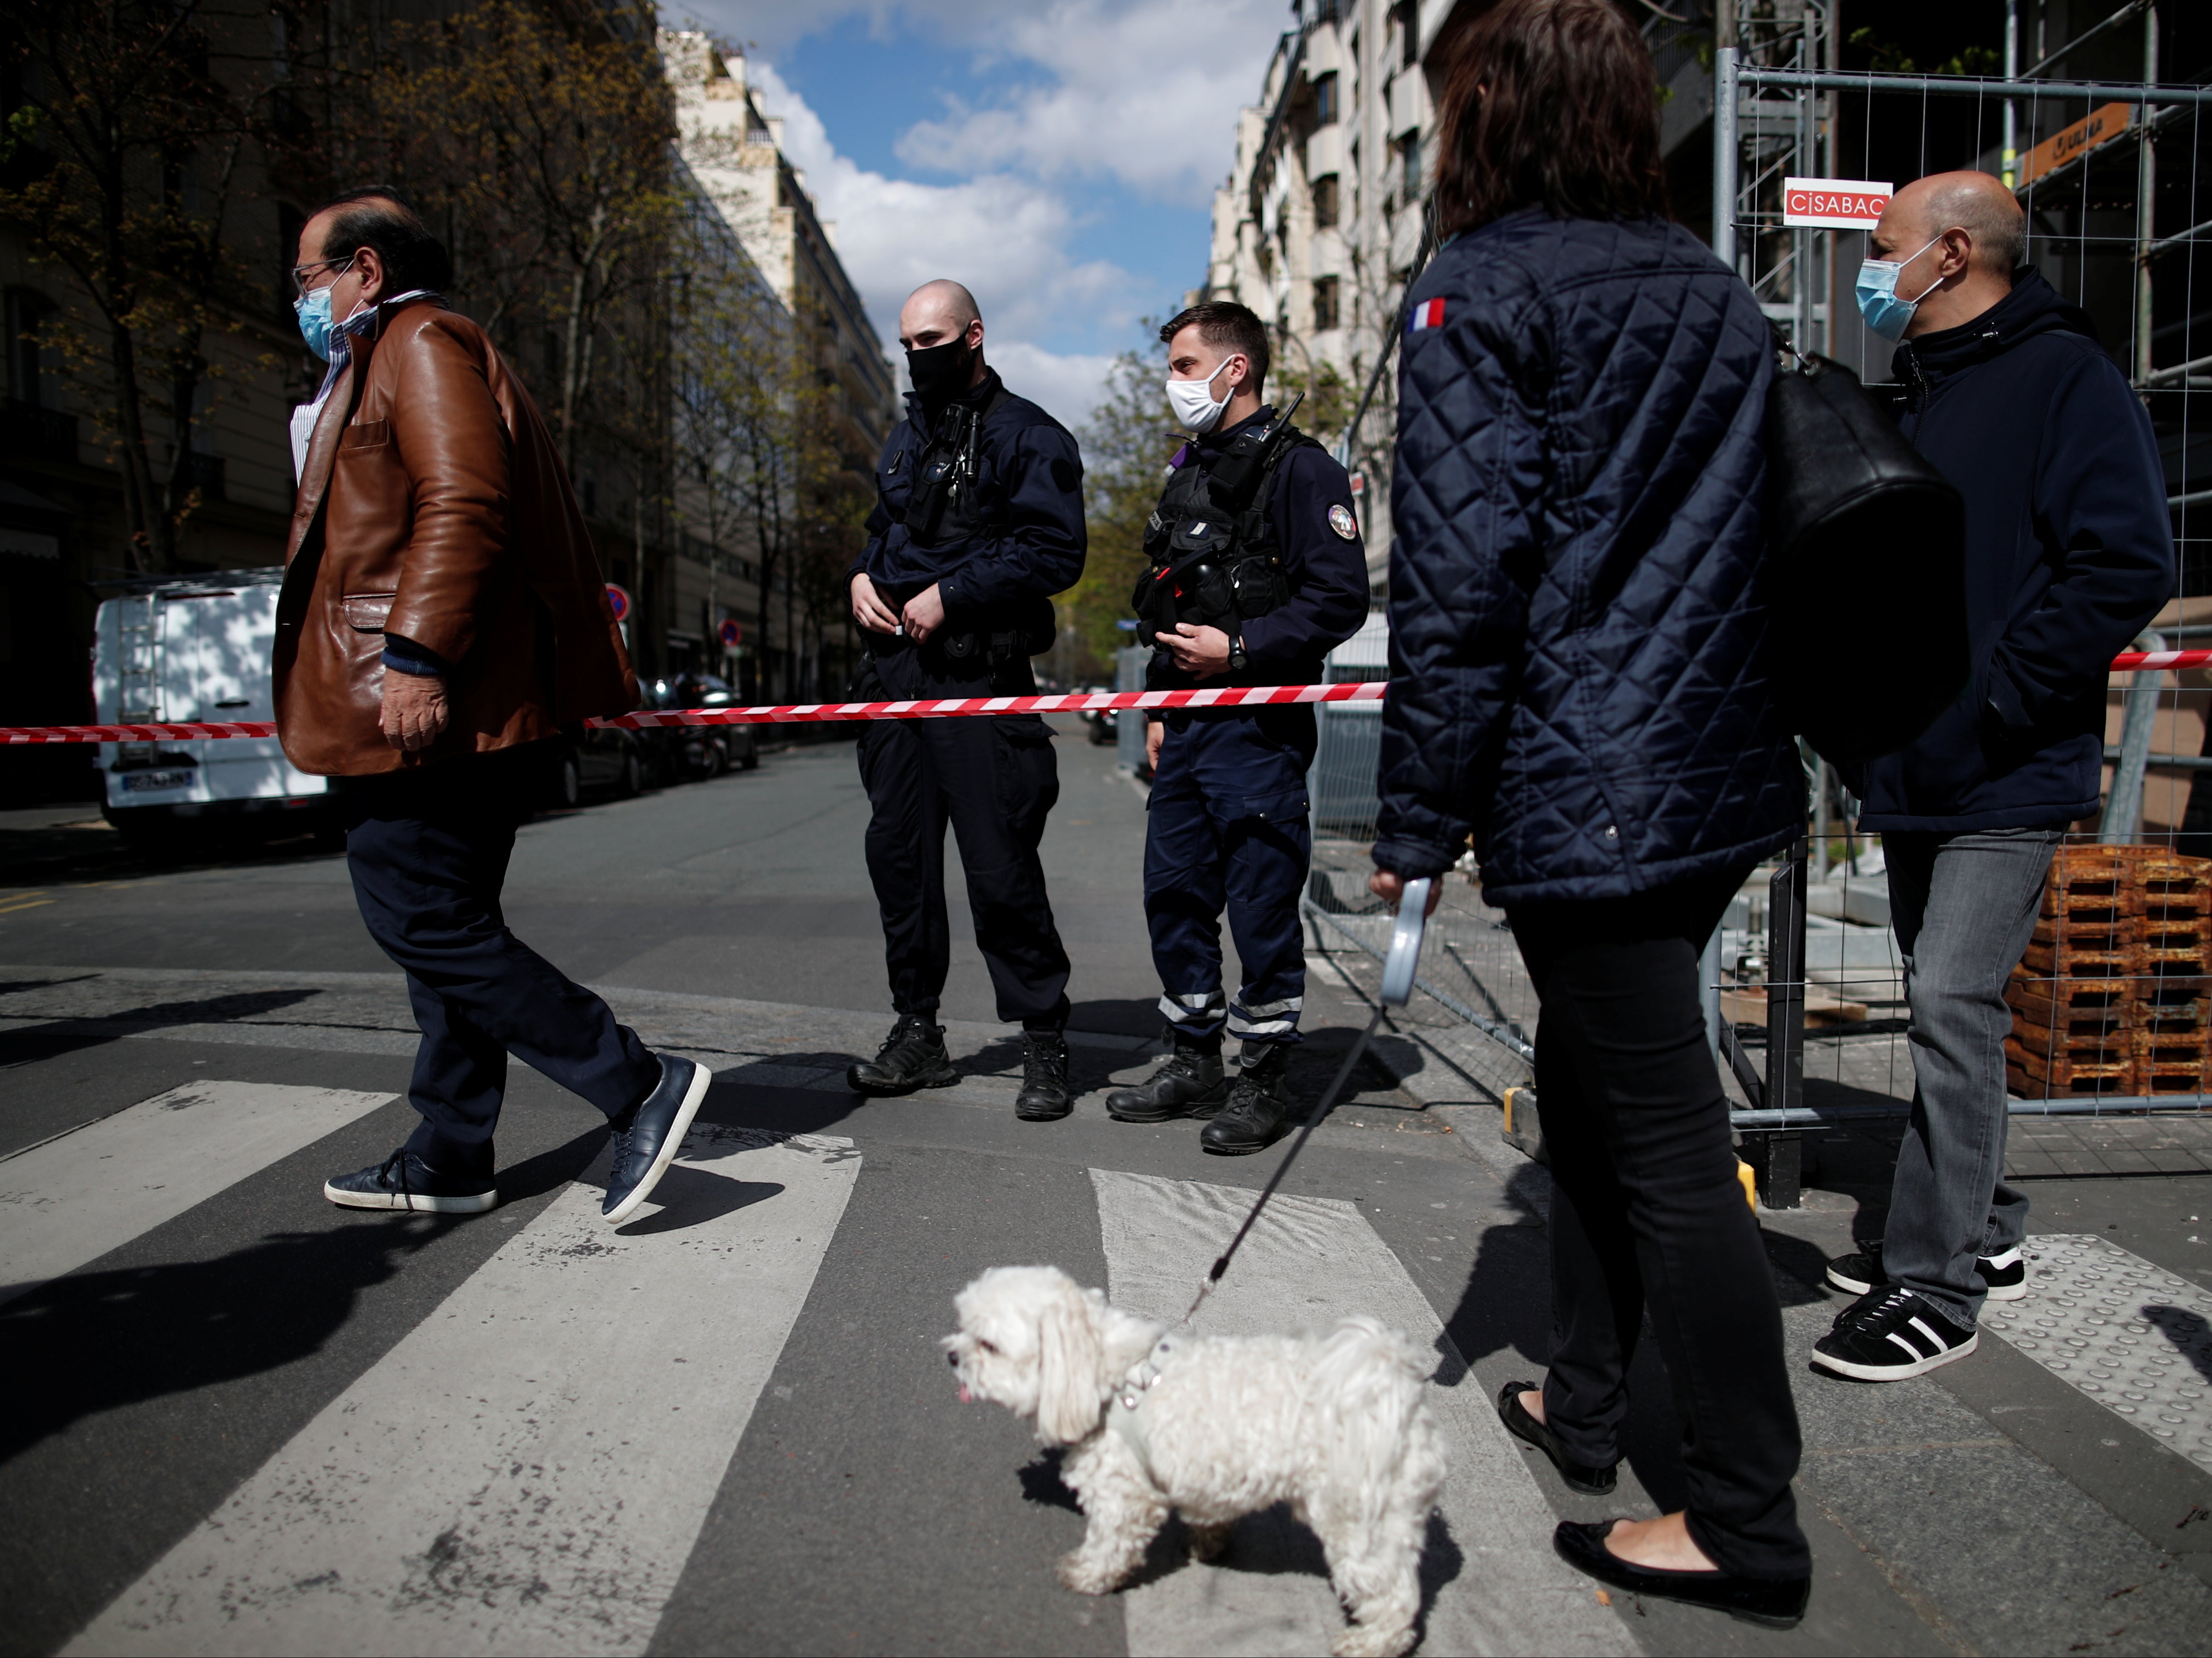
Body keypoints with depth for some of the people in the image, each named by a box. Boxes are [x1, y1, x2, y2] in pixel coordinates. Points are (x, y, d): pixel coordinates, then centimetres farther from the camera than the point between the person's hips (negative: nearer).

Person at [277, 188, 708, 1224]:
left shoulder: (423, 342, -4)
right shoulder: (387, 359, 28)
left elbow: (464, 503, -19)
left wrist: (417, 657, -26)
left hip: (423, 706, -11)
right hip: (451, 711, 11)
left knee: (427, 923, -11)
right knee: (443, 924, 12)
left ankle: (641, 1087, -9)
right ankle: (450, 1161, 21)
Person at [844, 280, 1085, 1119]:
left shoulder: (1028, 436, -1)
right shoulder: (908, 434, 22)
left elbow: (1055, 551, -12)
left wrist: (951, 594, -16)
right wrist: (862, 573, 8)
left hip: (979, 677, -7)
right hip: (895, 669, 7)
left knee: (1000, 867, -7)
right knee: (897, 852, 8)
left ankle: (1044, 1043, 7)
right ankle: (918, 1033, 19)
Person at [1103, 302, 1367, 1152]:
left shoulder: (1298, 467, -7)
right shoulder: (1188, 471, 19)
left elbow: (1340, 600, -14)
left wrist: (1239, 648, -17)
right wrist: (1161, 706, 19)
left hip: (1260, 724, -8)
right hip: (1186, 725, 9)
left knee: (1262, 905, -2)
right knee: (1173, 893, 11)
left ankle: (1263, 1080, 12)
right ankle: (1194, 1063, 24)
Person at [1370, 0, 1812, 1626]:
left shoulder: (1481, 292, -7)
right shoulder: (1718, 293, 15)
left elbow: (1461, 575, -15)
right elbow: (1748, 538, 19)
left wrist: (1417, 820, -10)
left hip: (1584, 791, -8)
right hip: (1721, 776, 8)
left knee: (1665, 1135, -1)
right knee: (1589, 1077, 19)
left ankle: (1748, 1523, 12)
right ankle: (1585, 1402, 33)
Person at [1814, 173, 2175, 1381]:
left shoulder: (2063, 377, -9)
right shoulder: (1921, 397, 17)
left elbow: (2128, 566, -19)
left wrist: (1989, 700, -20)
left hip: (2003, 781, -9)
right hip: (1913, 778, 9)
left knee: (1953, 1006, -10)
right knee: (1946, 1008, 15)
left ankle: (1936, 1288, 1)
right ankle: (1984, 1235, 30)